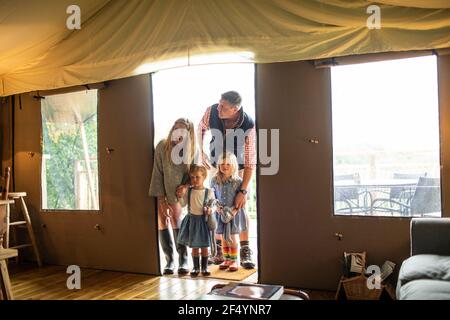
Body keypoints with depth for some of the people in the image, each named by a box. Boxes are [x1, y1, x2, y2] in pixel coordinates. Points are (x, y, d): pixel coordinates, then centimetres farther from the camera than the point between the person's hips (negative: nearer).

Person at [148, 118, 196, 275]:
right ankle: (169, 260, 7)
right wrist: (161, 200, -18)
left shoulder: (191, 151, -15)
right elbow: (158, 173, -17)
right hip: (159, 192, 0)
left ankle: (183, 260, 2)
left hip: (175, 192, 1)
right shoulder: (162, 146, -20)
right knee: (162, 222, -1)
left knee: (176, 220, -4)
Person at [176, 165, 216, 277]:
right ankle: (196, 267, 22)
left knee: (204, 246, 7)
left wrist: (210, 210, -18)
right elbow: (183, 204, 4)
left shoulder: (209, 192, -6)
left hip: (203, 220, -1)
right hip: (192, 220, 2)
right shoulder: (188, 191, -2)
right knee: (194, 246, 10)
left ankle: (204, 267, 20)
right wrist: (180, 196, -13)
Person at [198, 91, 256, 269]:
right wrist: (201, 152, -4)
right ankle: (218, 250, 12)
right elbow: (201, 128, 2)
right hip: (216, 166, 3)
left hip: (238, 169, -3)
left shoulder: (248, 125, -32)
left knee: (240, 208, -6)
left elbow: (250, 162, -27)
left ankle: (245, 252, 2)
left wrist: (243, 191, -28)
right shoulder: (211, 111, -23)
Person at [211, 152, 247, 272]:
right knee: (223, 237, 10)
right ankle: (226, 259, 23)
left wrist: (235, 210, -18)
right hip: (221, 213, 3)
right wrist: (217, 207, -9)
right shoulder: (215, 181, 0)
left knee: (233, 237, 1)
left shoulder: (238, 181, -8)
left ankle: (234, 260, 15)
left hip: (234, 212, -3)